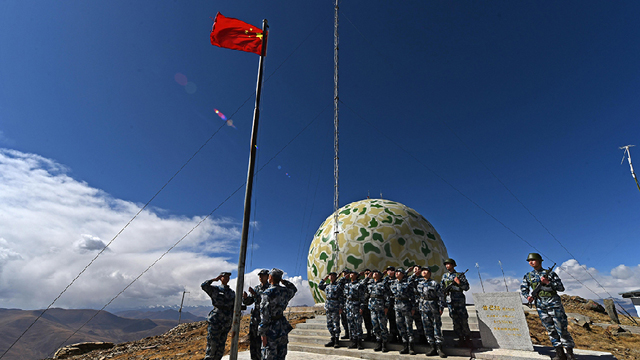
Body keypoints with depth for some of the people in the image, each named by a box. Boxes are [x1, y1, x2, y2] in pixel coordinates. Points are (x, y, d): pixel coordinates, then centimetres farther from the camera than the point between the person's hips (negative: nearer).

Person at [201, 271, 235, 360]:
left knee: (221, 347, 9)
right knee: (212, 345, -5)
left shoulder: (232, 293, 14)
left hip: (226, 323, 5)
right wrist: (215, 279, -10)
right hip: (215, 321, -5)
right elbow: (204, 285, -17)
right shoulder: (215, 289, 2)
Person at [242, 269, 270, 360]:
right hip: (254, 319, 6)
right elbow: (248, 302, 13)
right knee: (253, 342, 12)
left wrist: (255, 294, -25)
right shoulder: (256, 288, 12)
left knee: (262, 344, -7)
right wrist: (245, 297, -9)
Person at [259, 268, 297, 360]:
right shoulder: (285, 291, 1)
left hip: (272, 328, -6)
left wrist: (262, 332, -14)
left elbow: (264, 314, -18)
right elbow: (294, 289, 26)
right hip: (283, 327, 6)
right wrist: (283, 281, 15)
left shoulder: (268, 293, -16)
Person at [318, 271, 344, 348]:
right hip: (327, 306, 6)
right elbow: (319, 286, 22)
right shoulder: (327, 285, 14)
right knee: (329, 324, 8)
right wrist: (324, 279, 14)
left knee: (336, 324, -4)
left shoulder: (339, 285, -1)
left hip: (335, 306, -6)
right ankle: (333, 339, 18)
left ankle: (337, 341, 3)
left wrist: (340, 307, -10)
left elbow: (341, 297, -4)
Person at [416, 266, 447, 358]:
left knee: (437, 326, -2)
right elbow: (417, 295, 17)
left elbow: (441, 296, -2)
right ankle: (432, 347, 12)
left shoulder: (435, 283, 0)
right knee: (427, 327, 5)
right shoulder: (419, 283, 13)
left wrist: (441, 307, -7)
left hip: (434, 307, -4)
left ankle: (439, 347, 5)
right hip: (423, 307, 4)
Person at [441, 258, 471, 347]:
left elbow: (466, 287, -1)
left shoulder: (460, 275, 2)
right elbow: (442, 287, 19)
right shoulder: (444, 276, 14)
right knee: (455, 320, 4)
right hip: (449, 300, 4)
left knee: (463, 319, -2)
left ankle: (467, 339, 10)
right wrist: (444, 291, 1)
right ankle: (461, 338, 11)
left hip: (459, 300, -3)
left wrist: (459, 283, -16)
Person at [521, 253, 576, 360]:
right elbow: (523, 288, 13)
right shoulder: (528, 276, 10)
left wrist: (548, 282, -13)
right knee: (550, 329, 4)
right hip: (540, 304, 3)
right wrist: (528, 296, -5)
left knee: (561, 328, -2)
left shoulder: (550, 273, 2)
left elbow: (561, 288, 0)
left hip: (553, 302, -3)